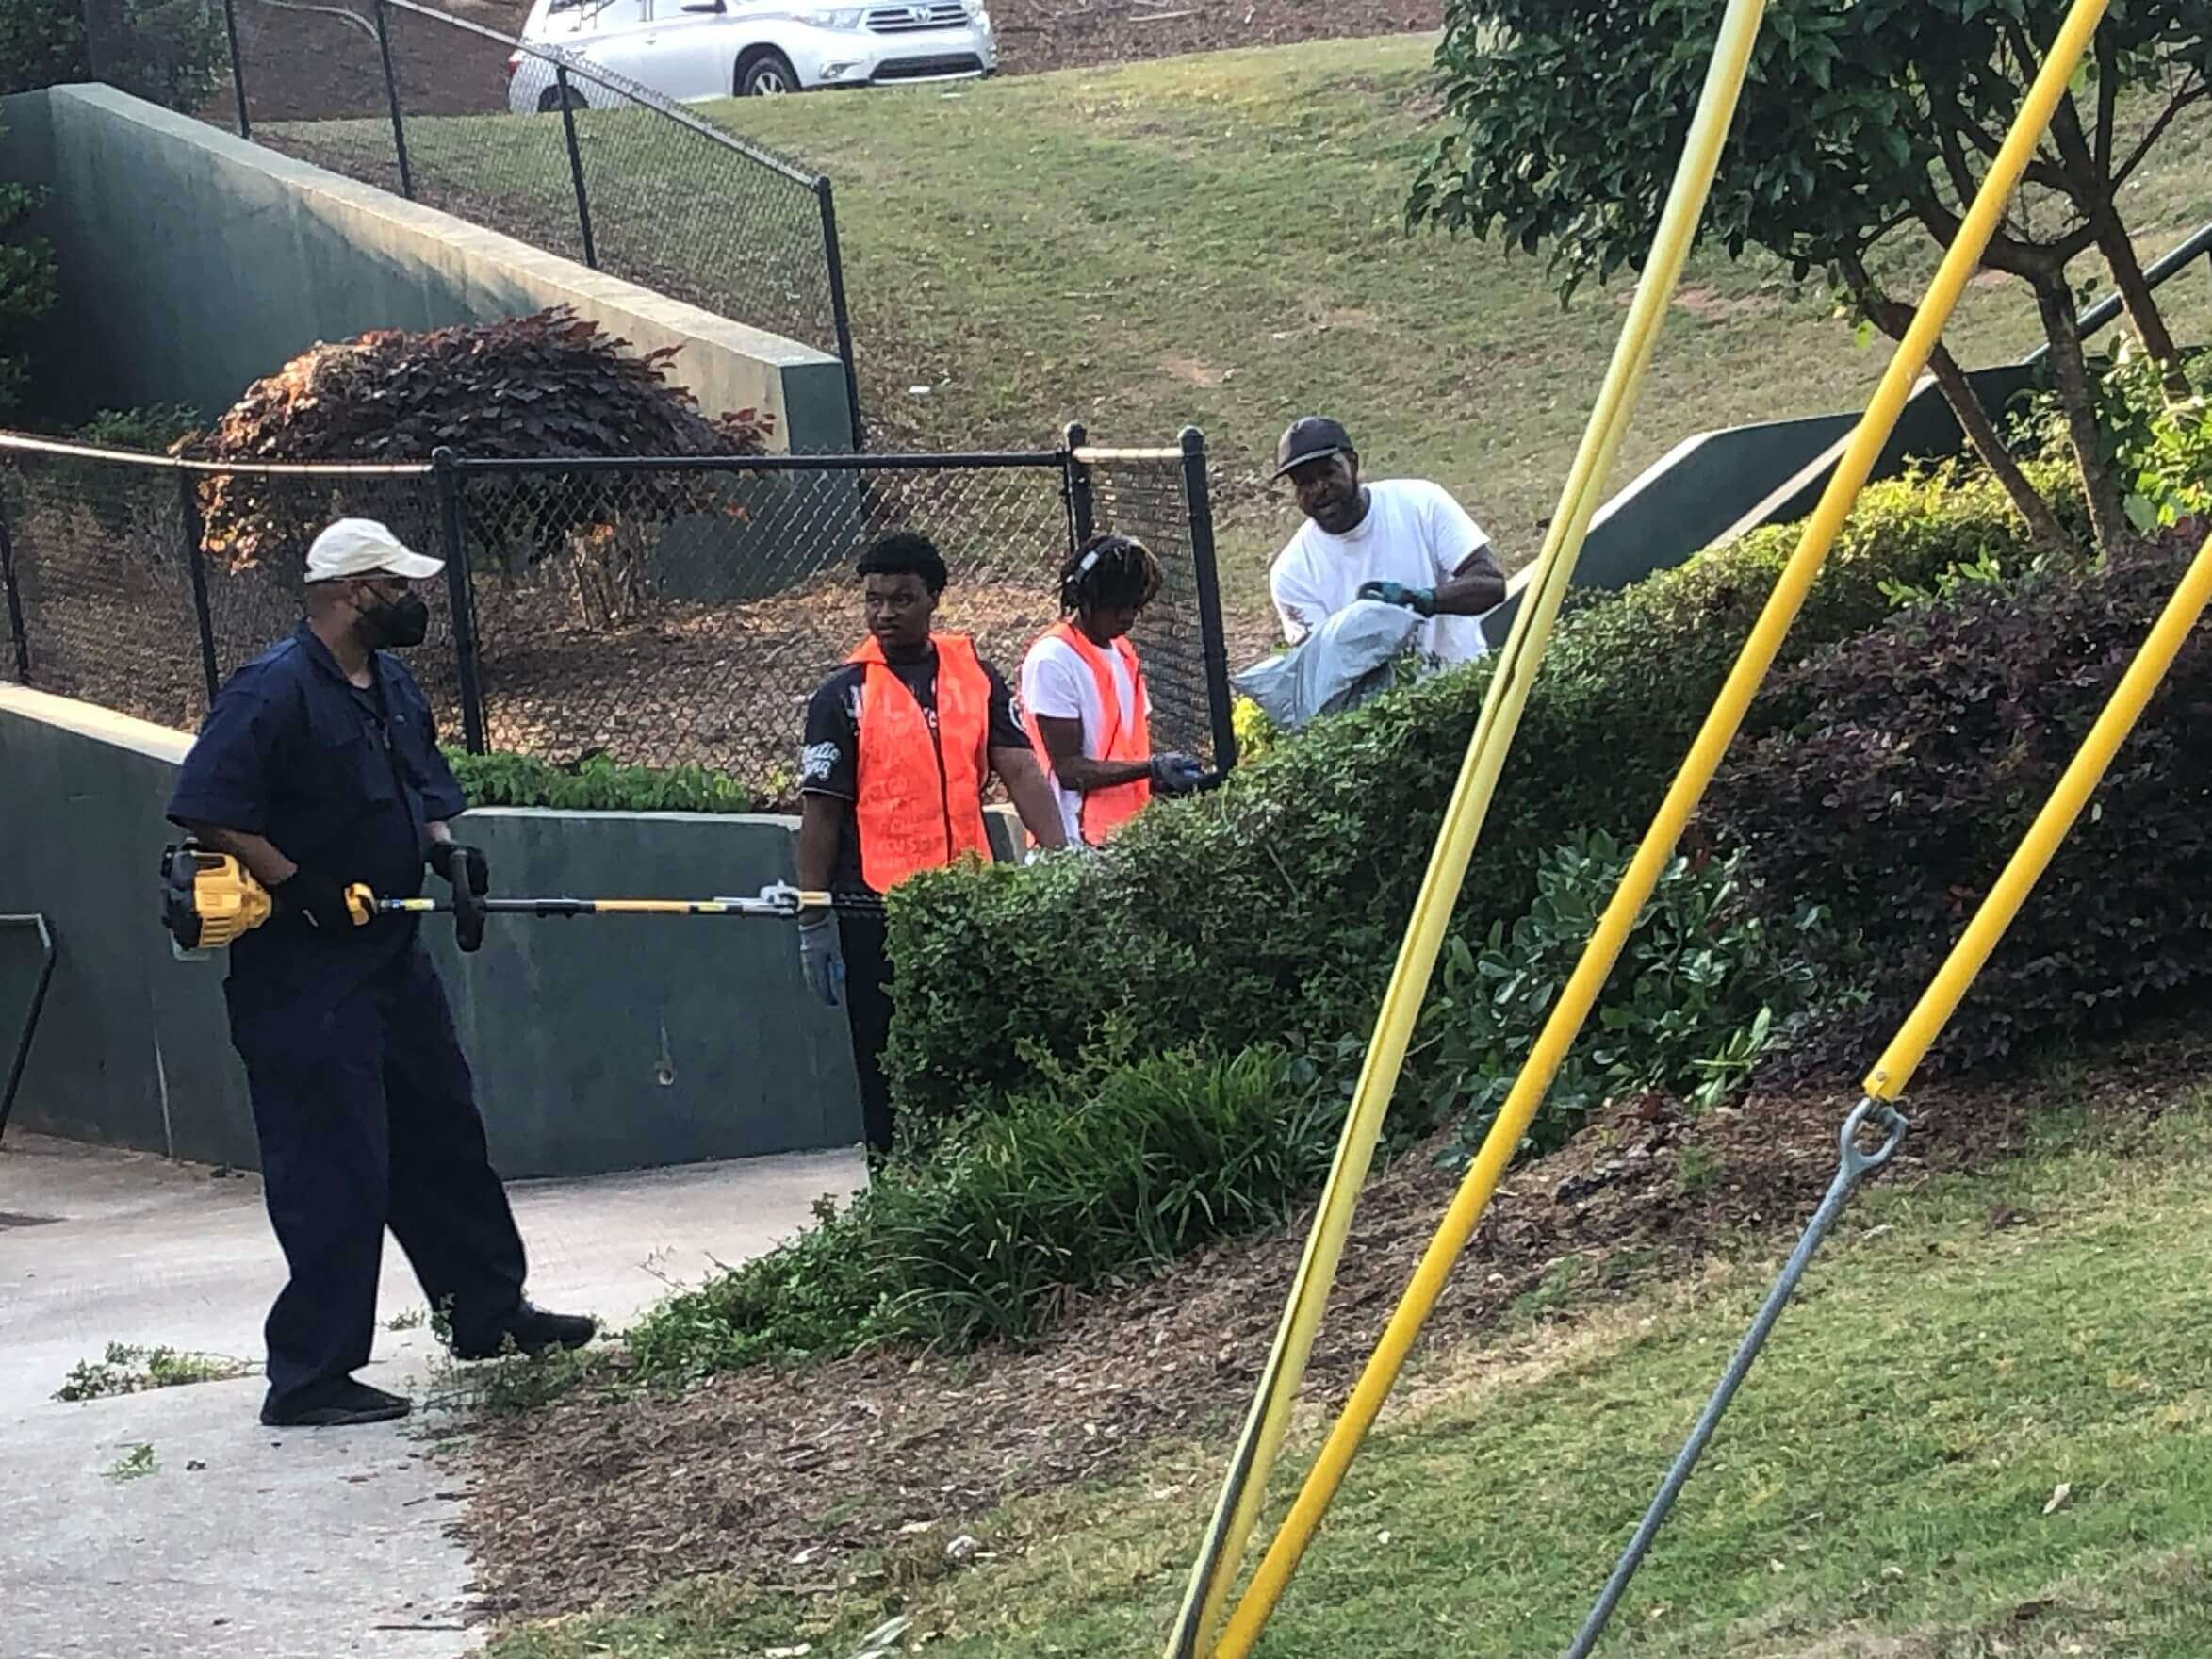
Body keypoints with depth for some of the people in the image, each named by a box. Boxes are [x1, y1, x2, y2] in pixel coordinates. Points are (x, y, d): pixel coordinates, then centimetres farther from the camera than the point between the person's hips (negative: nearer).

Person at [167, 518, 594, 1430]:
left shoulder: (394, 689, 10)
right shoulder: (273, 691, -19)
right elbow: (207, 811, -23)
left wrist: (446, 848, 3)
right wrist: (300, 888, -24)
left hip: (390, 952, 10)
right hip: (302, 971, -10)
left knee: (443, 1133, 20)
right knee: (334, 1169, -8)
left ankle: (489, 1310, 36)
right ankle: (310, 1376, -1)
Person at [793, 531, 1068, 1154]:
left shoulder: (976, 677, 8)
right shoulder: (845, 695, -1)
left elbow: (1020, 769, 2)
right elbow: (822, 812, -1)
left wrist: (1060, 857, -13)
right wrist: (814, 922, -5)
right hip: (877, 910, -3)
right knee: (890, 1073, 3)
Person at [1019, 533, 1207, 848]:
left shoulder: (1123, 653, 17)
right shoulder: (1053, 660, -9)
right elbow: (1068, 768, -13)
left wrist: (1166, 776, 1)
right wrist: (1153, 769, -21)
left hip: (1131, 833, 7)